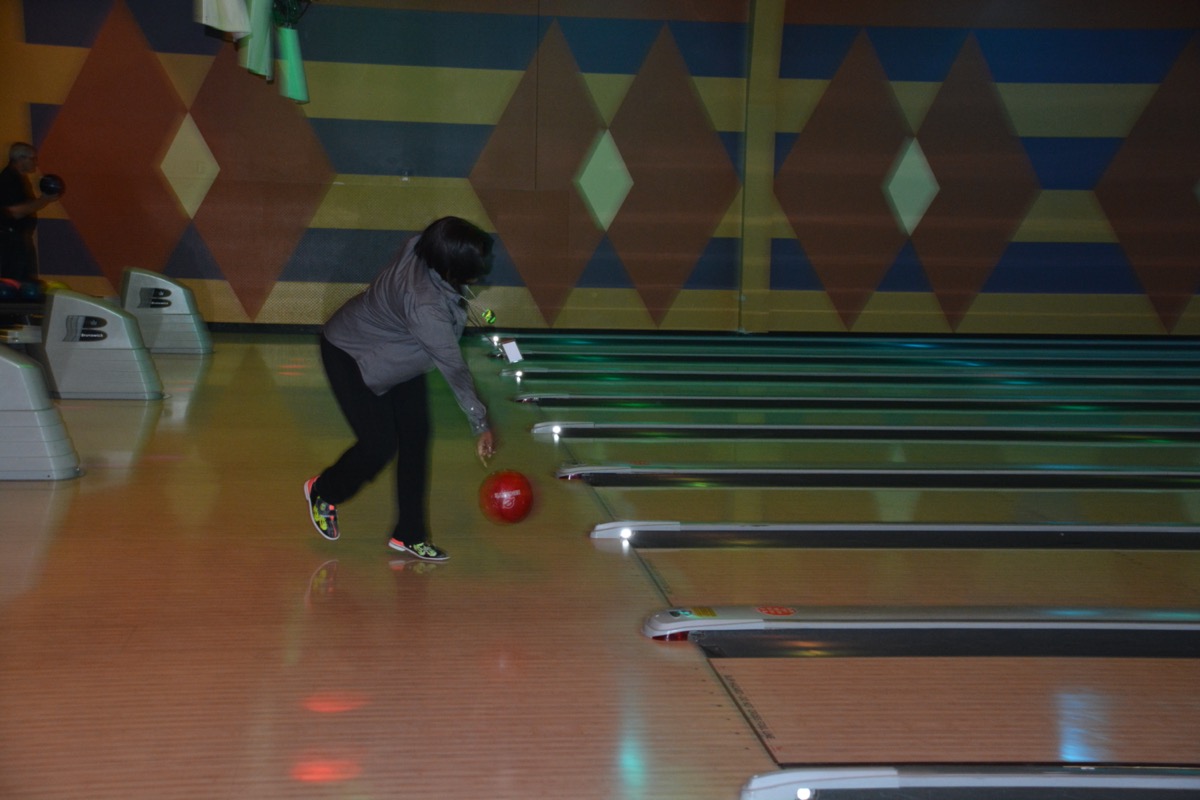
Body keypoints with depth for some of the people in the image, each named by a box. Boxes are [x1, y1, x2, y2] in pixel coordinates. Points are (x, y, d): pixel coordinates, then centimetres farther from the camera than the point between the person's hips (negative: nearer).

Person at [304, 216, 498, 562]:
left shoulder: (421, 248, -21)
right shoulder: (423, 304, -41)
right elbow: (453, 367, -38)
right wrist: (480, 424, -34)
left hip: (393, 351, 8)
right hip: (350, 356, -8)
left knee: (415, 435, 3)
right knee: (380, 444, -6)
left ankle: (409, 535, 13)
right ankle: (323, 491, 27)